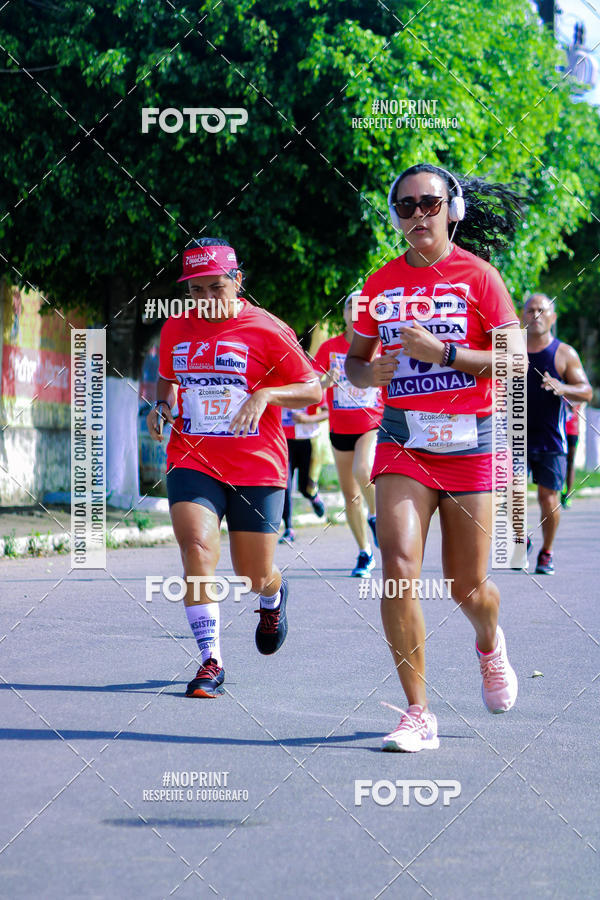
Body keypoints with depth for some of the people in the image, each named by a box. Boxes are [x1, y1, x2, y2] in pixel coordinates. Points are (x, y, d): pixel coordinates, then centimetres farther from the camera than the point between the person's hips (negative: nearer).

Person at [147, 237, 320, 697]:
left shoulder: (266, 330, -6)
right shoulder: (175, 329, 8)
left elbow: (313, 388, -4)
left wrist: (265, 395, -19)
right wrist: (161, 407, 6)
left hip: (257, 468, -2)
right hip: (192, 461, 2)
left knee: (254, 576, 5)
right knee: (197, 547, -22)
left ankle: (274, 596, 46)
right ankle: (211, 660, -14)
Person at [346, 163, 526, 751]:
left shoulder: (477, 274, -3)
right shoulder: (381, 284, 7)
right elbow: (355, 363, 16)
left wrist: (441, 352, -17)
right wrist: (369, 372, -7)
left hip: (470, 440, -2)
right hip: (403, 441, 2)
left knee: (466, 585, 5)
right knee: (398, 566, -17)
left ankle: (490, 645, 44)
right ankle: (418, 715, -10)